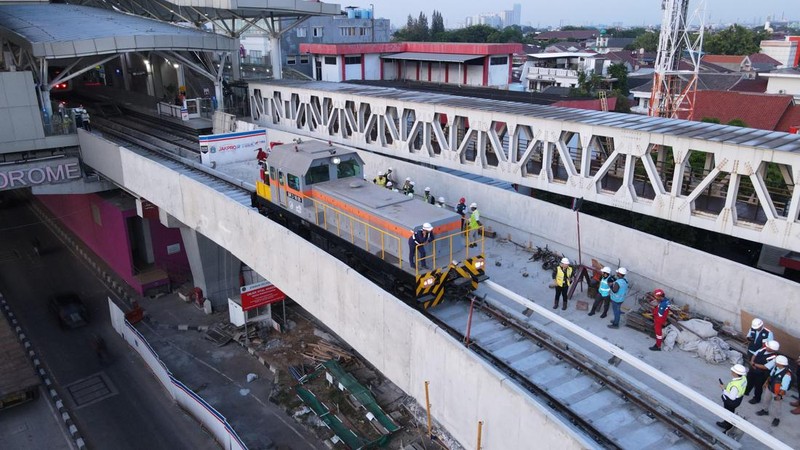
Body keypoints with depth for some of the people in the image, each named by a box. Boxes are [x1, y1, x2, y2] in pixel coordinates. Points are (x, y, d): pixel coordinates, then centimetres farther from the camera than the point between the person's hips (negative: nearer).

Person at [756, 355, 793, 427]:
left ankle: (777, 418, 45)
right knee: (768, 400, 30)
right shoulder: (775, 367, -19)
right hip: (769, 388, 6)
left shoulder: (787, 374, -39)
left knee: (776, 405, 19)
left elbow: (784, 387, -27)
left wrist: (779, 395, -18)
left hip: (777, 392, -6)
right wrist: (767, 382, 12)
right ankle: (766, 410, 58)